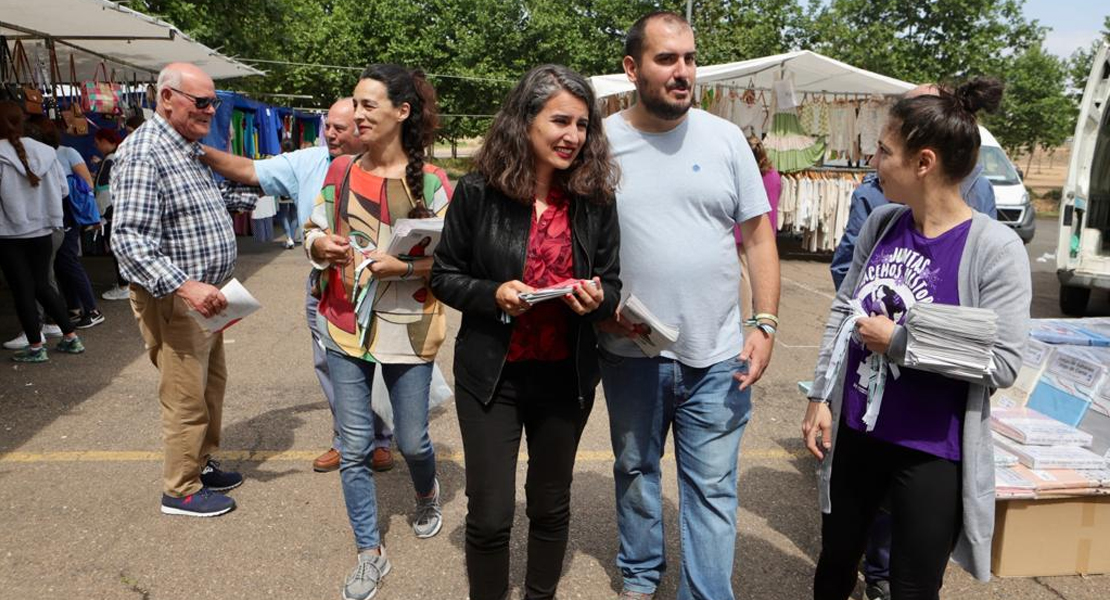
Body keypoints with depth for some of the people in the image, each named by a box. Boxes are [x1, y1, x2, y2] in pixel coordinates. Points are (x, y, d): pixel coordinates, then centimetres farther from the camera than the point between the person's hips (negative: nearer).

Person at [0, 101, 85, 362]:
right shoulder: (45, 151, -2)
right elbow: (63, 190, 4)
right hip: (42, 230, 5)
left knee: (22, 290, 6)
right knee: (42, 285, 17)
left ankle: (35, 347, 13)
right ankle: (71, 338, 17)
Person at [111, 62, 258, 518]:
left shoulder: (191, 149, 12)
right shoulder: (144, 154, -20)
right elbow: (129, 239, -28)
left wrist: (248, 201, 35)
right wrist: (184, 286, -38)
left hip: (204, 297, 10)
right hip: (173, 301, -10)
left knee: (212, 384, 20)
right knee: (187, 399, 0)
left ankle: (202, 464, 37)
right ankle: (181, 490, 17)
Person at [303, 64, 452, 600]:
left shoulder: (430, 181, -8)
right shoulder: (340, 170, 2)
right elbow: (314, 231, 11)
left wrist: (404, 266, -23)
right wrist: (320, 244, -12)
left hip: (406, 330, -3)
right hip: (345, 325, 3)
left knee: (412, 441, 11)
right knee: (353, 449, 7)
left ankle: (427, 496, 47)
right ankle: (370, 553, 25)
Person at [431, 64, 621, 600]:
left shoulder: (596, 200, -2)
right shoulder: (479, 192, -9)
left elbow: (612, 285, 5)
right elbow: (443, 277, -2)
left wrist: (596, 299, -17)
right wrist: (492, 294, -20)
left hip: (566, 376, 3)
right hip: (492, 374, -2)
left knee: (551, 506, 19)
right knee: (489, 516, 2)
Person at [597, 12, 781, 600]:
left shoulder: (725, 138, 0)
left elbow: (758, 236, 3)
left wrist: (765, 324, -5)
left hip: (717, 356, 0)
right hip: (630, 354, 1)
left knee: (712, 488, 6)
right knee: (635, 472, 18)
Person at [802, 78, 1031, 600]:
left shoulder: (995, 248, -17)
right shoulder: (880, 222, -1)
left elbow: (1003, 363, -18)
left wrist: (899, 341, -18)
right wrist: (820, 397, 4)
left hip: (931, 451, -5)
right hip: (855, 431, 5)